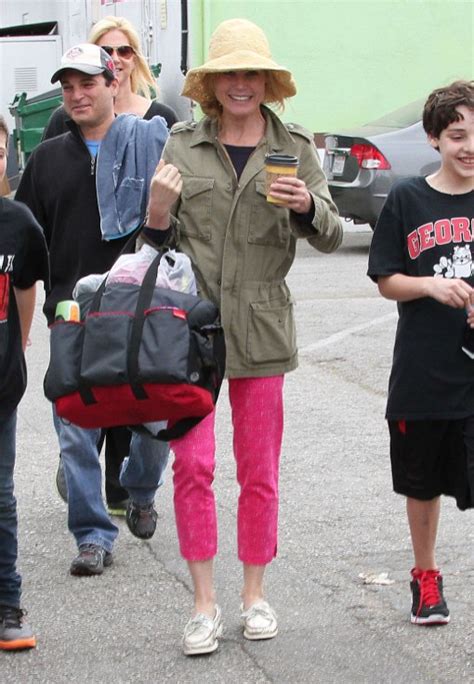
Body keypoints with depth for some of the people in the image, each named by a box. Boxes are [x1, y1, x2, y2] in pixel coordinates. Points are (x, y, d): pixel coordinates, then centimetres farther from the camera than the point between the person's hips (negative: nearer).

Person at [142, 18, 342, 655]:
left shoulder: (294, 146, 4)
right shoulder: (182, 144, 4)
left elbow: (331, 237, 0)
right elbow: (161, 237, 8)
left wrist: (307, 205, -21)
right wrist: (157, 209, -15)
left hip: (262, 326, 1)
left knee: (259, 470, 7)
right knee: (192, 463, -8)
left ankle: (255, 594, 22)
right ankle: (204, 603, 1)